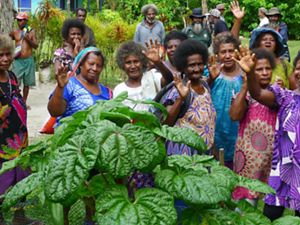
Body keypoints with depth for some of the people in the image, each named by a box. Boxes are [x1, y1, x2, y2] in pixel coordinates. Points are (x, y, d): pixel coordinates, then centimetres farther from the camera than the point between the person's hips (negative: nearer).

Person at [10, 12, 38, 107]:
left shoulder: (31, 31, 2)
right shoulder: (14, 32, 2)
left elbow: (36, 46, 0)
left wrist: (28, 39, -15)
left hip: (28, 60, 1)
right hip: (18, 60, -1)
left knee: (27, 83, 8)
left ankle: (24, 102, 19)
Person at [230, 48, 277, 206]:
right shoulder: (244, 93, -2)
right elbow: (234, 115, -20)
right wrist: (245, 85, -22)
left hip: (271, 155, 3)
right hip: (248, 153, -3)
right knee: (245, 195, 1)